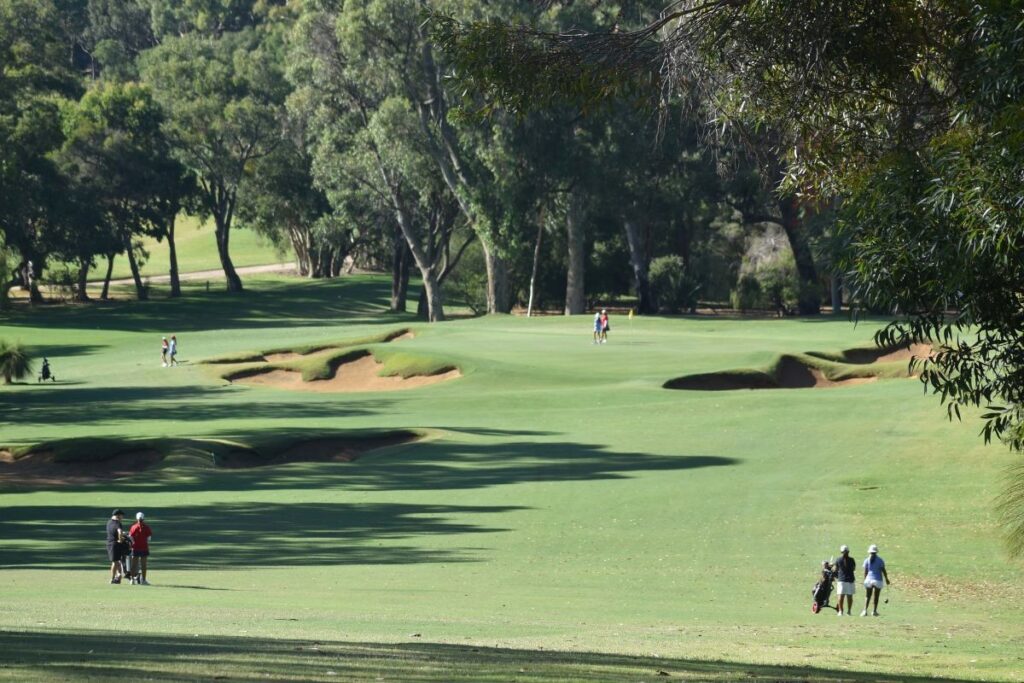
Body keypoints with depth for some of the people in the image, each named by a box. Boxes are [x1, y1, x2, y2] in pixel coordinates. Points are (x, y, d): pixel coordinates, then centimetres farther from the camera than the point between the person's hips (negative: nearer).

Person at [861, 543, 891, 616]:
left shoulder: (867, 560, -1)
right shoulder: (880, 560, -4)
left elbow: (865, 572, -1)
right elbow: (883, 571, -4)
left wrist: (865, 581, 7)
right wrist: (887, 579, 6)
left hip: (869, 579, 1)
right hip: (878, 580, -1)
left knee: (868, 596, 6)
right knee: (876, 596, 9)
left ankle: (865, 610, -7)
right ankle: (874, 611, 10)